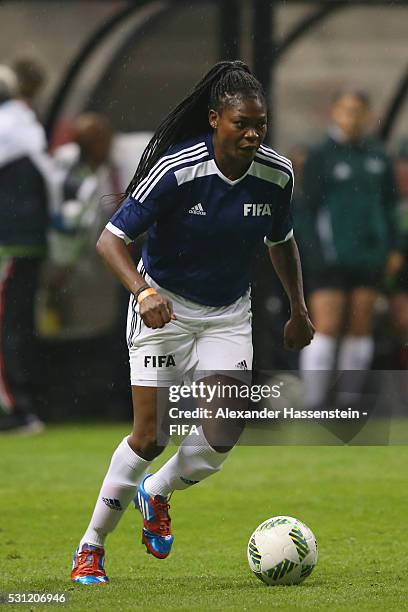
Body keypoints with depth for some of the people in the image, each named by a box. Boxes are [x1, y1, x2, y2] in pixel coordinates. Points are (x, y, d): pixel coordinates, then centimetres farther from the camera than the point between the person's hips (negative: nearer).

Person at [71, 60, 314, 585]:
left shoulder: (276, 174, -10)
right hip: (164, 306, -4)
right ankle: (91, 546, 7)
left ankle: (156, 493, 20)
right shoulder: (176, 169, -23)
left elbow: (281, 241, 11)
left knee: (225, 432, -12)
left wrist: (299, 310, 13)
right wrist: (144, 292, -37)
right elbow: (110, 239, -21)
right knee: (150, 436, -10)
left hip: (228, 314, 4)